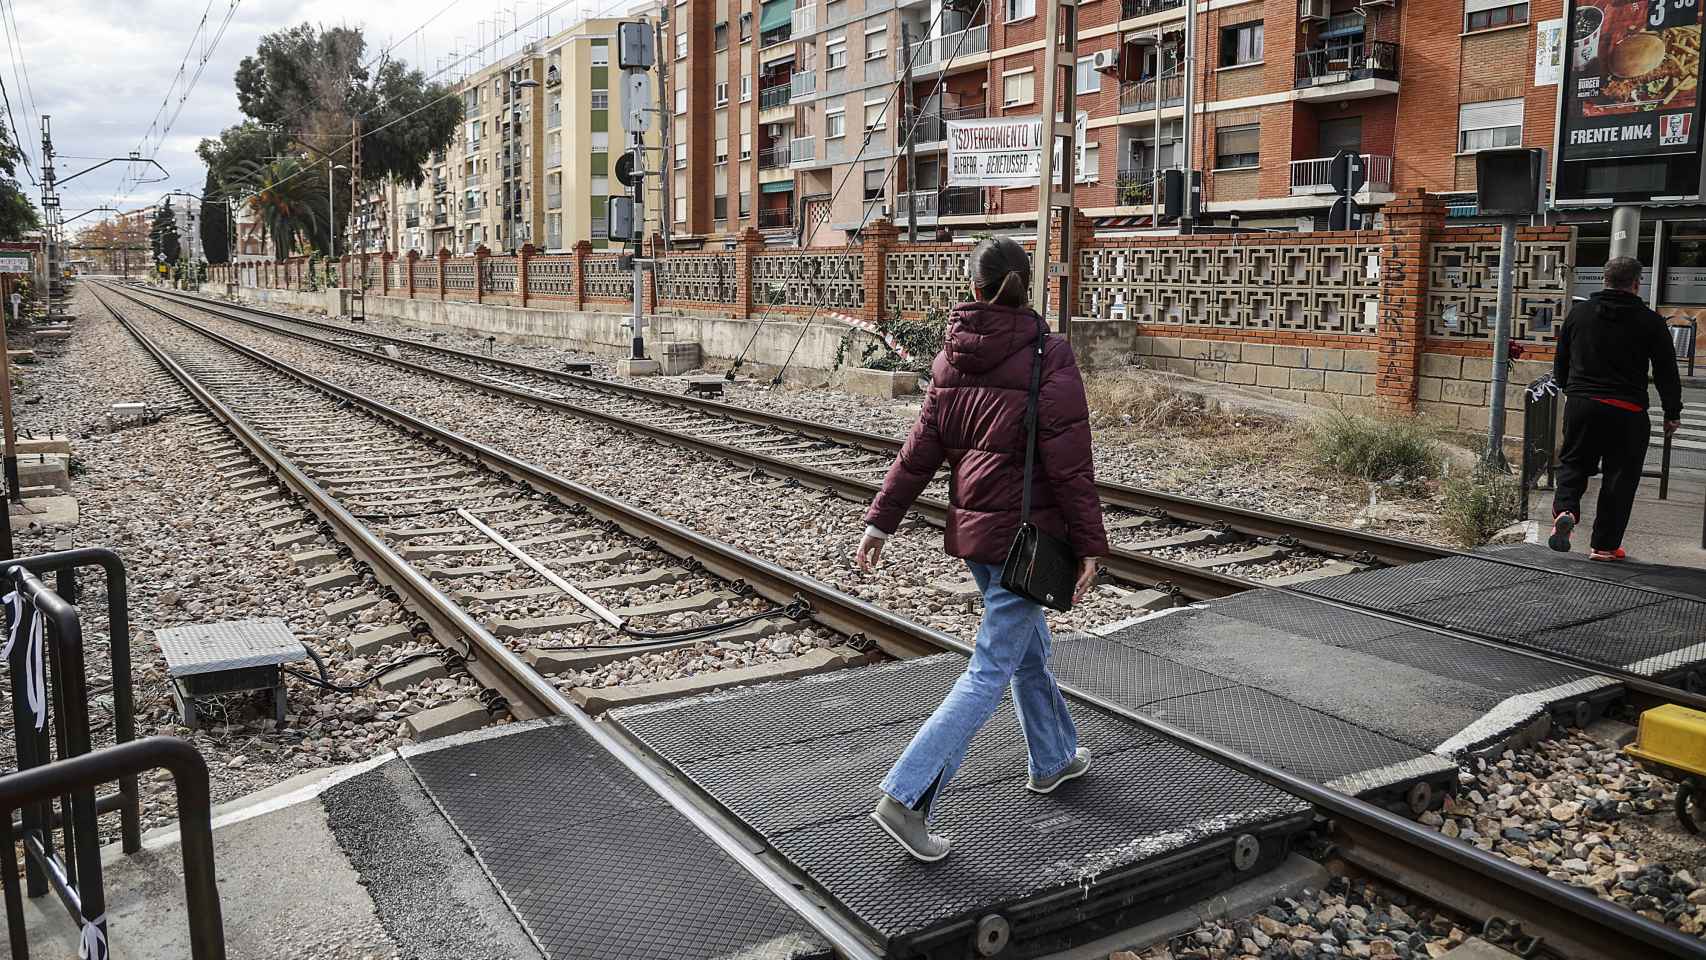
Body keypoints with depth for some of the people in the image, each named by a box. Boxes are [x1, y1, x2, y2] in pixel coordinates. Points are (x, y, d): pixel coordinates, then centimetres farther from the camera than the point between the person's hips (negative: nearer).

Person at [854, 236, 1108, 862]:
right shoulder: (1048, 357, -14)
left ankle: (1054, 759, 41)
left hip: (971, 525, 7)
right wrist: (1090, 545, -9)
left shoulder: (953, 354, 3)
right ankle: (907, 797, -7)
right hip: (1025, 532, -7)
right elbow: (1069, 464, -15)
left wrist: (881, 520, 7)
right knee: (991, 670, -3)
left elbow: (922, 447, 3)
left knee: (1029, 646, 24)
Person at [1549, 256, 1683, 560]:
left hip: (1580, 405, 2)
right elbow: (1667, 374, 1)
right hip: (1627, 412, -2)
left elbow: (1561, 362, 14)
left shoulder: (1579, 312, 5)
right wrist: (1672, 414, 13)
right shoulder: (1651, 322, -3)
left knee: (1573, 463, 14)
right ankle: (1605, 545, 12)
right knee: (1620, 477, 8)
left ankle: (1564, 510, -15)